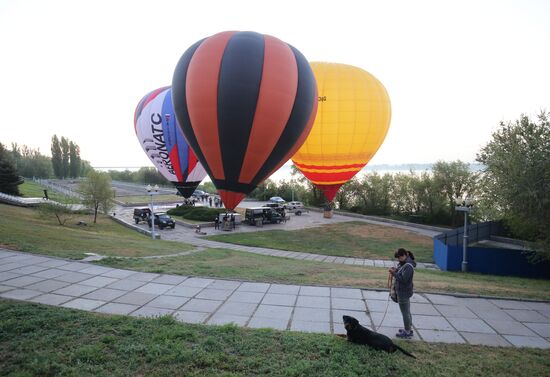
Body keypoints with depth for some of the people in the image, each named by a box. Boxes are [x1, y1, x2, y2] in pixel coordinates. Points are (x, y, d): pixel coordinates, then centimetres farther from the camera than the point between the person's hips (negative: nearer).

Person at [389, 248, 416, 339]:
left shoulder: (408, 266, -23)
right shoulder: (404, 264, 7)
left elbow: (404, 279, -26)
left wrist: (394, 273, -21)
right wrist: (396, 271, -2)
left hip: (404, 293, -10)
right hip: (404, 291, 10)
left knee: (405, 313, 2)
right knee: (407, 312, 21)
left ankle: (407, 333, 13)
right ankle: (409, 329, 34)